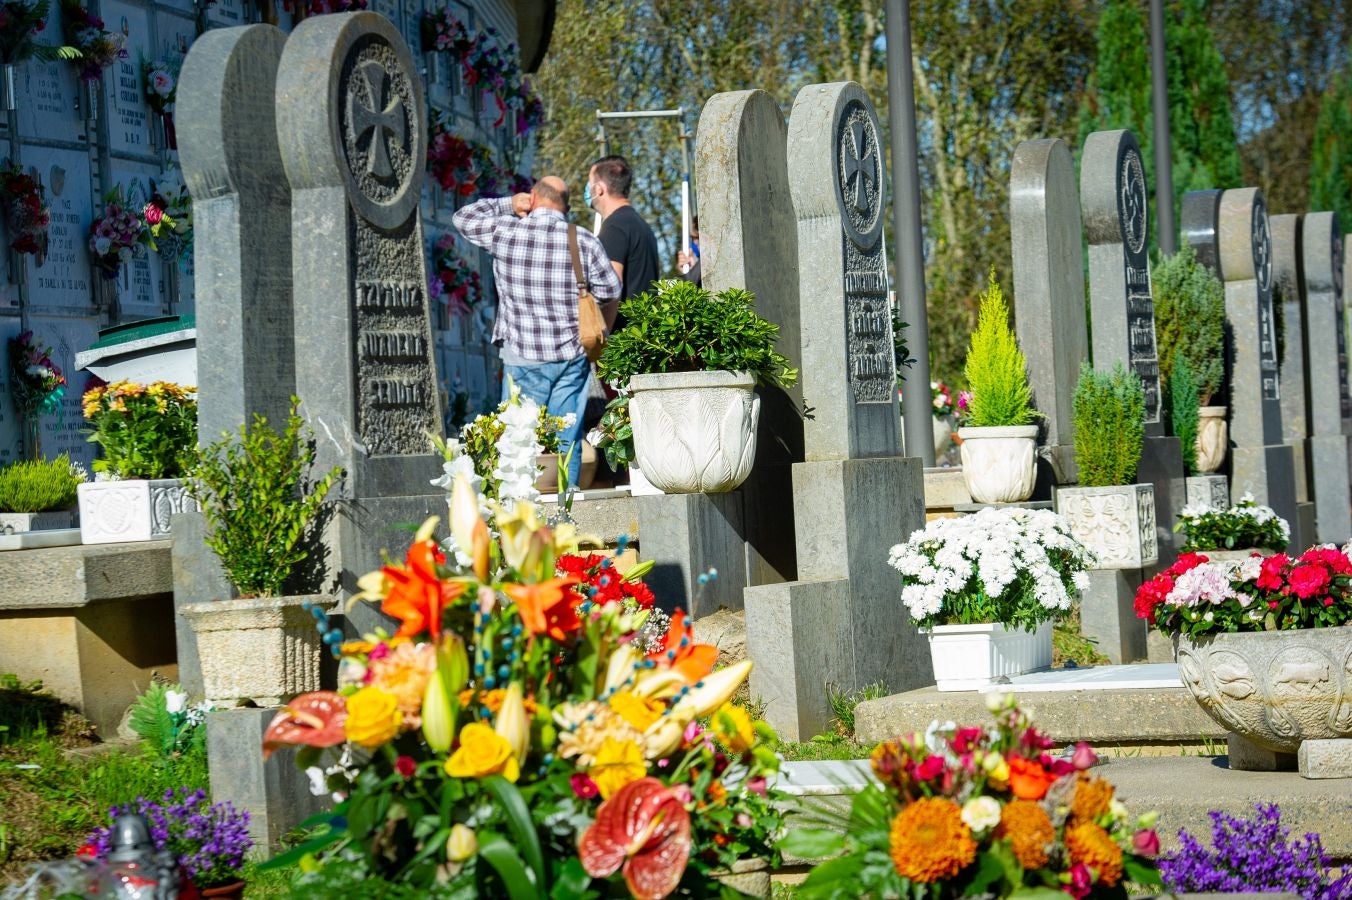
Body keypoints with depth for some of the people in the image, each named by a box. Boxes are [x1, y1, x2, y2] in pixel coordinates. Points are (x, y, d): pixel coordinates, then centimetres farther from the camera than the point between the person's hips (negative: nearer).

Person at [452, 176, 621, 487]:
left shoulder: (505, 232, -5)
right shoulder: (584, 241, -2)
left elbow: (463, 218, 13)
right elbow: (611, 293, 6)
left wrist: (508, 204, 17)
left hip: (524, 356, -2)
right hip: (573, 356, 2)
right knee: (567, 440, 5)